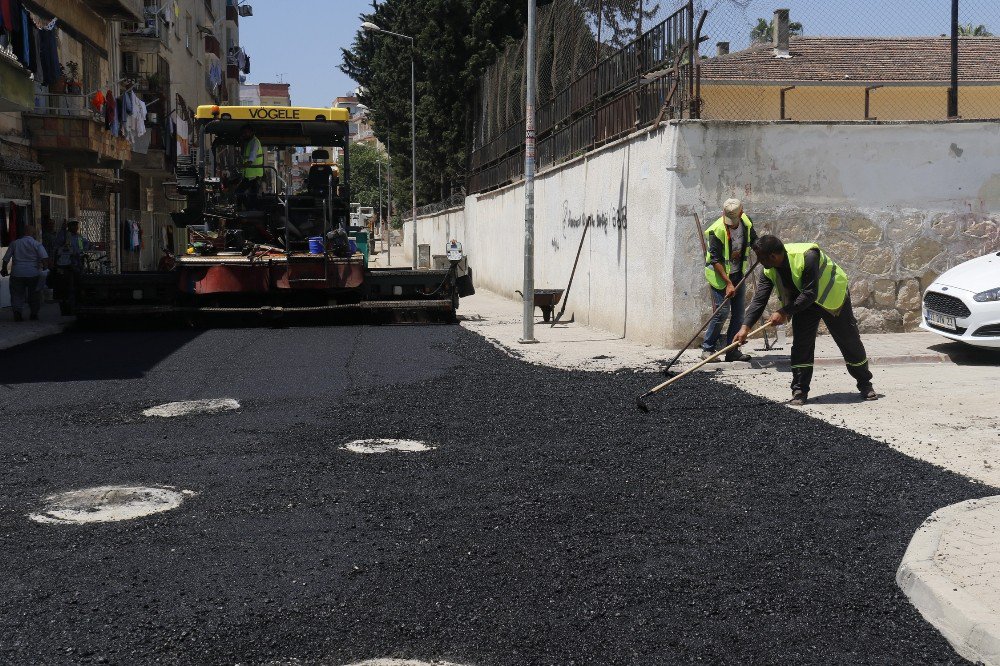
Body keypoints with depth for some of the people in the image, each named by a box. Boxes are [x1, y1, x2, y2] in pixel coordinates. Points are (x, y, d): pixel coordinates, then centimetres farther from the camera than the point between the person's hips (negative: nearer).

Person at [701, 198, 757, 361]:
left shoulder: (746, 222, -4)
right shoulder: (716, 231, -23)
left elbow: (754, 241, 17)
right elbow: (716, 261, -22)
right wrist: (728, 283, -25)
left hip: (738, 274, 6)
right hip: (720, 275, -6)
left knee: (739, 313, 5)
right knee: (722, 312, -11)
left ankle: (733, 351, 12)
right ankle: (707, 349, 0)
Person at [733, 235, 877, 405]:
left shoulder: (806, 256, -38)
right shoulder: (769, 271, -17)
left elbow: (810, 294, -37)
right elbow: (759, 300, -19)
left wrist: (784, 312, -36)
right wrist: (745, 327, -30)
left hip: (833, 296, -5)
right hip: (804, 302, 5)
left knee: (850, 342, 4)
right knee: (801, 346, -7)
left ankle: (865, 384, 22)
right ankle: (799, 391, 1)